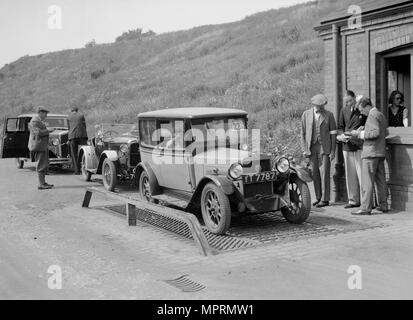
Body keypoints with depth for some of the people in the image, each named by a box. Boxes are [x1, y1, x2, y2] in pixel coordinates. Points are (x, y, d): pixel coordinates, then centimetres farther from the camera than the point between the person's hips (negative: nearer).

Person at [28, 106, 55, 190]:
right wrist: (48, 130, -14)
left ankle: (43, 182, 20)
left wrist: (47, 130, 13)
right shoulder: (35, 121, -14)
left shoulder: (38, 120, 20)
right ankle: (41, 184, -9)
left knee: (45, 165, 14)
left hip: (42, 146, 11)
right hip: (38, 145, -11)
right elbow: (38, 132, -23)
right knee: (41, 165, -10)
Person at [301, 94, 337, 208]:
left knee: (324, 173, -6)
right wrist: (304, 149, 0)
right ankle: (318, 197, 13)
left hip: (324, 147, -2)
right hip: (311, 147, 2)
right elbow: (303, 133, 7)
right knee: (315, 173, 4)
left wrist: (333, 151, -3)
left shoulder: (329, 115, 2)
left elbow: (333, 134, 2)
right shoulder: (306, 114, 6)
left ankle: (325, 199, 0)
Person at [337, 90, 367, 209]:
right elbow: (340, 127, 18)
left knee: (362, 174, -6)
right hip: (347, 146, 5)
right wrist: (341, 135, -2)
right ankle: (353, 200, 19)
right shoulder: (343, 111, 13)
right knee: (350, 175, 10)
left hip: (360, 146, -5)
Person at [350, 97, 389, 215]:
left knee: (367, 182, -9)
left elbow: (375, 132, -22)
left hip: (371, 152, -10)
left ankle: (366, 208, -10)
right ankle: (383, 205, 16)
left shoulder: (372, 115, -12)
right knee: (380, 180, 12)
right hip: (380, 152, 10)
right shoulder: (381, 115, 17)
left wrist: (360, 133, -14)